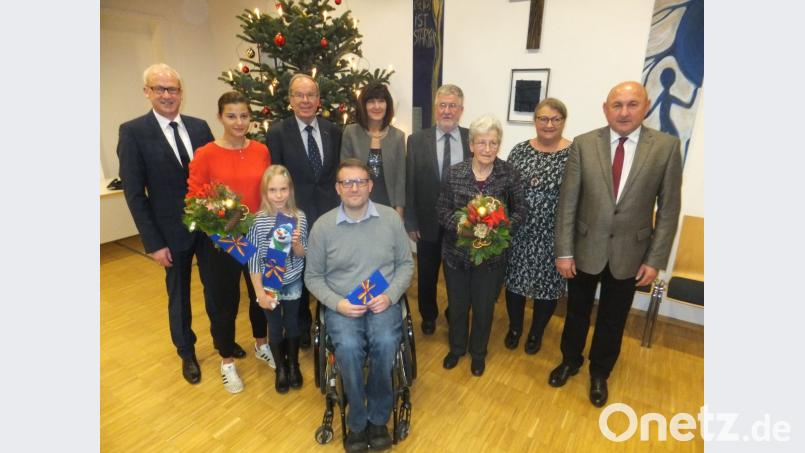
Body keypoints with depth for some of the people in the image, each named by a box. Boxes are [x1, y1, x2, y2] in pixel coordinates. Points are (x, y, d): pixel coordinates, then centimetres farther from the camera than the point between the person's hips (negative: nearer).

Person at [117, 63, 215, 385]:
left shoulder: (199, 127, 1)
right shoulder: (133, 131, -8)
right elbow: (134, 193, -9)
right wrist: (153, 243, -12)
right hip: (173, 232, -2)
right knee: (179, 295, 15)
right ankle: (187, 353, 37)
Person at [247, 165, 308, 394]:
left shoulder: (299, 217, -11)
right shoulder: (258, 221, -17)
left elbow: (302, 255, -3)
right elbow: (253, 260, -11)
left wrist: (296, 243, -25)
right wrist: (260, 292, -11)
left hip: (293, 283, 2)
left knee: (292, 325, 18)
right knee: (275, 328, 15)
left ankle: (294, 365, 41)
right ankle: (280, 368, 38)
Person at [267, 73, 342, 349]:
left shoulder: (332, 130, 3)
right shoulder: (277, 133, -7)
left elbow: (338, 171, 7)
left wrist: (339, 207, 2)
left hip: (330, 212, 2)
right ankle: (301, 325, 39)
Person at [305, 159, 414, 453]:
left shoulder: (391, 218, 0)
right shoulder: (322, 226, -2)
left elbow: (406, 264, 6)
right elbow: (313, 277, 4)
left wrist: (390, 296, -11)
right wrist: (337, 303, -13)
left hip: (383, 302, 1)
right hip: (341, 305, 0)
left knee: (386, 343, -29)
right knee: (348, 346, -29)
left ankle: (377, 418, -1)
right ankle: (357, 422, -2)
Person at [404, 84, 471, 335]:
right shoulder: (417, 140, -5)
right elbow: (409, 184, -5)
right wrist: (410, 222, -6)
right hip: (429, 221, 0)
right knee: (427, 274, 18)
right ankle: (428, 315, 43)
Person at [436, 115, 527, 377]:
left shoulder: (509, 173, -8)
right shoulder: (455, 172, -7)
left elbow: (520, 211, -4)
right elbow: (442, 209, -3)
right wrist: (459, 226, -21)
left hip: (491, 255, 0)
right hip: (456, 252, 1)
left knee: (484, 308, 15)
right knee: (457, 305, 17)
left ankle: (478, 353, 42)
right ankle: (456, 348, 44)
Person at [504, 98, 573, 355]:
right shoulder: (520, 150, 1)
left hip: (552, 236, -2)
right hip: (517, 233, 2)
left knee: (547, 284, 13)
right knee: (514, 280, 14)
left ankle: (536, 332, 38)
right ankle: (514, 327, 39)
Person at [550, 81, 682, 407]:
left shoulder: (666, 146, -7)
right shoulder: (584, 144, -8)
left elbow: (669, 208, -4)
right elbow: (567, 201, -7)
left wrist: (655, 259, -6)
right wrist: (563, 251, -8)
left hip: (629, 253, 0)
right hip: (585, 249, 0)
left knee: (612, 320, 17)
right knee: (577, 312, 18)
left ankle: (599, 373, 42)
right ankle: (570, 361, 44)